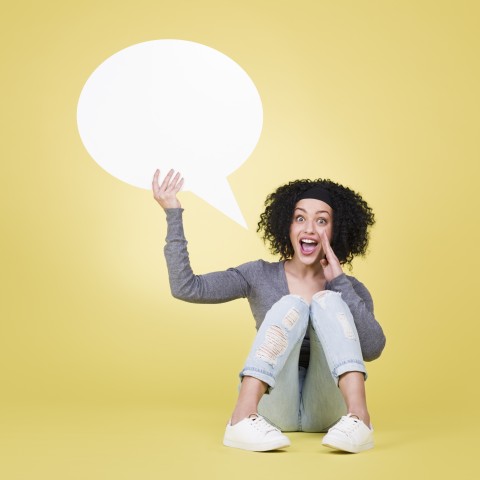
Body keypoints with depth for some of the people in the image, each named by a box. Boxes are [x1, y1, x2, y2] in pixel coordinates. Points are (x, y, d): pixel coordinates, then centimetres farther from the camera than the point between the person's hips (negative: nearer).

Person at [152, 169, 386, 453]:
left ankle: (358, 419, -39)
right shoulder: (260, 276, 5)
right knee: (291, 305, -24)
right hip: (274, 405, -1)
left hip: (328, 408, 1)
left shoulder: (351, 289, 7)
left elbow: (372, 350, -11)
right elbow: (186, 288, -6)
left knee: (328, 301, -20)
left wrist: (340, 281, -10)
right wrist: (173, 215, -9)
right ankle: (244, 419, -41)